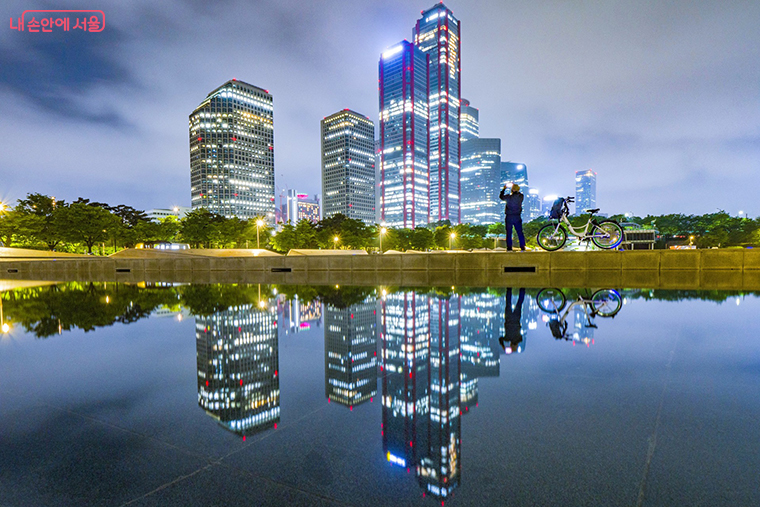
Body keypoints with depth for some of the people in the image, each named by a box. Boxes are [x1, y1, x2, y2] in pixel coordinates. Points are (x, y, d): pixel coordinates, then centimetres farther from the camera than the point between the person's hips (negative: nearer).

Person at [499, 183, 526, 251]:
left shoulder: (509, 197, -12)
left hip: (509, 217, -2)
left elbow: (501, 196, 7)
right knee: (520, 232, 7)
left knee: (509, 233, 5)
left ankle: (509, 247, 5)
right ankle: (522, 247, 7)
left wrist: (504, 189, 21)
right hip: (517, 217, 2)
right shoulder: (521, 196, -3)